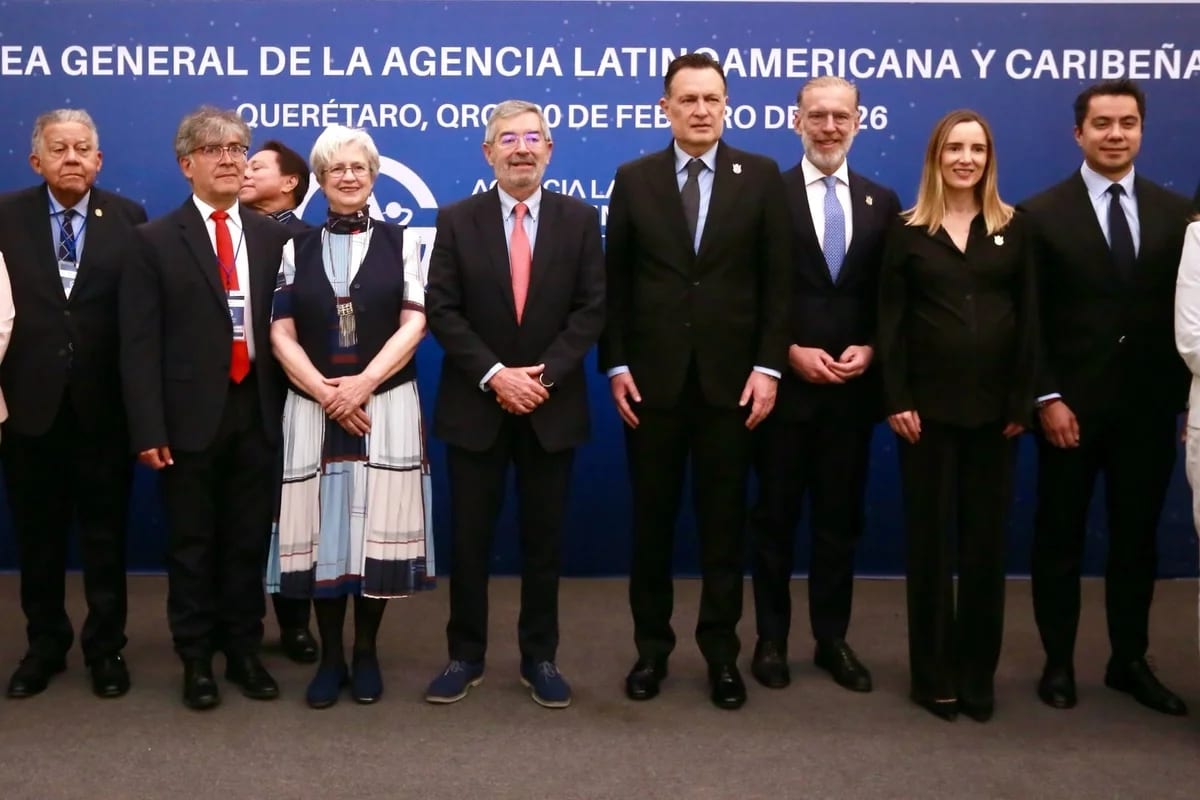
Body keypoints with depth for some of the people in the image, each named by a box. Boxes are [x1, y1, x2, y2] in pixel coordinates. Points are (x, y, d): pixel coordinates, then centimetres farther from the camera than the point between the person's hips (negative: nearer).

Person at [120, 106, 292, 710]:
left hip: (257, 413, 3)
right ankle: (196, 660, 21)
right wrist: (148, 429, -11)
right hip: (191, 416, -2)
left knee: (249, 541, 11)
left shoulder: (273, 236, 8)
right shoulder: (155, 241, 0)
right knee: (192, 544, 8)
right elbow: (139, 343, -5)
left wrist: (288, 408, -1)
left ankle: (244, 651, 25)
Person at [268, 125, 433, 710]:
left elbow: (413, 324, -3)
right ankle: (330, 657, 14)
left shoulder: (400, 242, 6)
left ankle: (366, 654, 15)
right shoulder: (297, 248, 9)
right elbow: (281, 333, 3)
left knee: (376, 529, 1)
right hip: (312, 409, 1)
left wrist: (362, 383, -14)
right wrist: (324, 391, -11)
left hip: (387, 406, -1)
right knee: (323, 531, 2)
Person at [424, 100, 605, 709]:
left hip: (553, 407, 1)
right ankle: (465, 655, 20)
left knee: (544, 538, 9)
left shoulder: (580, 219, 2)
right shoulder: (457, 220, 1)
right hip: (475, 406, 0)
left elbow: (591, 309, -3)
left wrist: (544, 374, -14)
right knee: (468, 537, 6)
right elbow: (442, 311, -5)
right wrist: (494, 375, -15)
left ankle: (540, 657, 21)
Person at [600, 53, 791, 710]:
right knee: (651, 519, 10)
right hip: (651, 378, 1)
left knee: (723, 521, 8)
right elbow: (615, 281, 4)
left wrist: (768, 365, -7)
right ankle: (651, 647, 23)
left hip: (730, 377, 0)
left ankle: (721, 651, 20)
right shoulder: (633, 179, 4)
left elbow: (777, 279, 0)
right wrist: (615, 366, -3)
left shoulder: (761, 176, 2)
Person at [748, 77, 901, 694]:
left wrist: (870, 349, -7)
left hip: (852, 386, 3)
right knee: (776, 515, 7)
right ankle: (771, 639, 18)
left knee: (841, 517, 11)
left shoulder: (882, 202, 9)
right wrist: (791, 352, -13)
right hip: (785, 381, -3)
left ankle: (832, 639, 23)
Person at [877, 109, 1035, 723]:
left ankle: (978, 675, 18)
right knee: (930, 539, 4)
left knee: (986, 539, 7)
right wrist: (896, 402, -8)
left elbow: (1027, 318, 4)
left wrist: (1021, 402, -3)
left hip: (994, 406, 2)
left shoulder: (1012, 228, 6)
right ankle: (933, 674, 15)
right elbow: (890, 321, 0)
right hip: (928, 405, -1)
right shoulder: (908, 230, 3)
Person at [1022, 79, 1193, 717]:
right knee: (1060, 539, 6)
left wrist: (1186, 397, 1)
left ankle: (1130, 661, 24)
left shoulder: (1176, 213, 6)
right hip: (1070, 406, -3)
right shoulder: (1042, 214, -2)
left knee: (1137, 538, 12)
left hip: (1149, 406, 3)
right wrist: (1047, 398, -12)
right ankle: (1058, 663, 18)